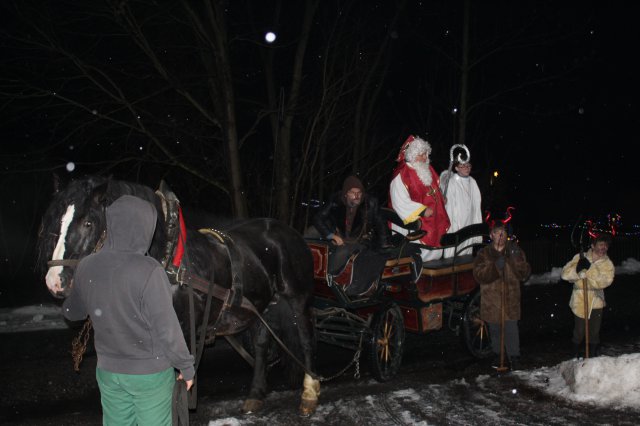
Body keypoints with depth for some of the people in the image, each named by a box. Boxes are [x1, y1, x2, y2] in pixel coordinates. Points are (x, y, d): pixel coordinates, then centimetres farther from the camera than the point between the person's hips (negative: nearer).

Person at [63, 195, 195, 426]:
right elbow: (167, 329, -19)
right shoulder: (149, 271, -23)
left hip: (108, 371, 5)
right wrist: (186, 367, -5)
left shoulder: (86, 267, -6)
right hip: (150, 372, -5)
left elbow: (72, 313, 11)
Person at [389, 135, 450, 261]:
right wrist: (422, 211, -21)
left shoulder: (428, 170, 11)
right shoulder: (401, 175, -14)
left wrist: (441, 198, 7)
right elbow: (400, 202, -19)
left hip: (433, 222, 8)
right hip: (413, 223, -8)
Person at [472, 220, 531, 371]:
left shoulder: (515, 251, 2)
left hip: (510, 299, -1)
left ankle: (514, 358, 9)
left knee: (511, 329, -4)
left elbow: (524, 274, -5)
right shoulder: (484, 253, 0)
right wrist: (495, 266, -27)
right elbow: (479, 275, -13)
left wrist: (516, 259, -21)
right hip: (491, 300, 1)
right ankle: (497, 354, 33)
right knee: (494, 329, 15)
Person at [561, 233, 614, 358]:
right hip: (579, 302, -2)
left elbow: (605, 281, -20)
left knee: (594, 332, 13)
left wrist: (588, 271, -29)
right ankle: (576, 356, 25)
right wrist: (579, 269, -31)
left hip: (596, 302, 2)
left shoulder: (608, 264, -2)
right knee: (579, 332, 6)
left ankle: (593, 355, 31)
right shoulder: (580, 258, -6)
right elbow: (565, 273, -14)